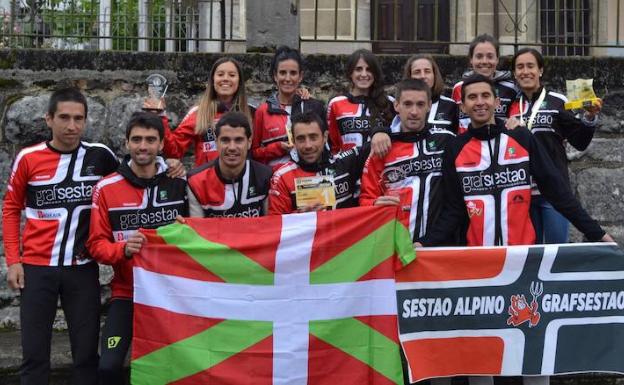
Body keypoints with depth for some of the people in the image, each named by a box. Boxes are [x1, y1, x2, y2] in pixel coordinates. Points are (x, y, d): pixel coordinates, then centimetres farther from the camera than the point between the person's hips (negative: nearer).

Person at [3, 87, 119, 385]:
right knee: (35, 354, 4)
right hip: (36, 267, -1)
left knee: (87, 353, 5)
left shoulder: (100, 156, -1)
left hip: (83, 267, 1)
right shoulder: (28, 158, -3)